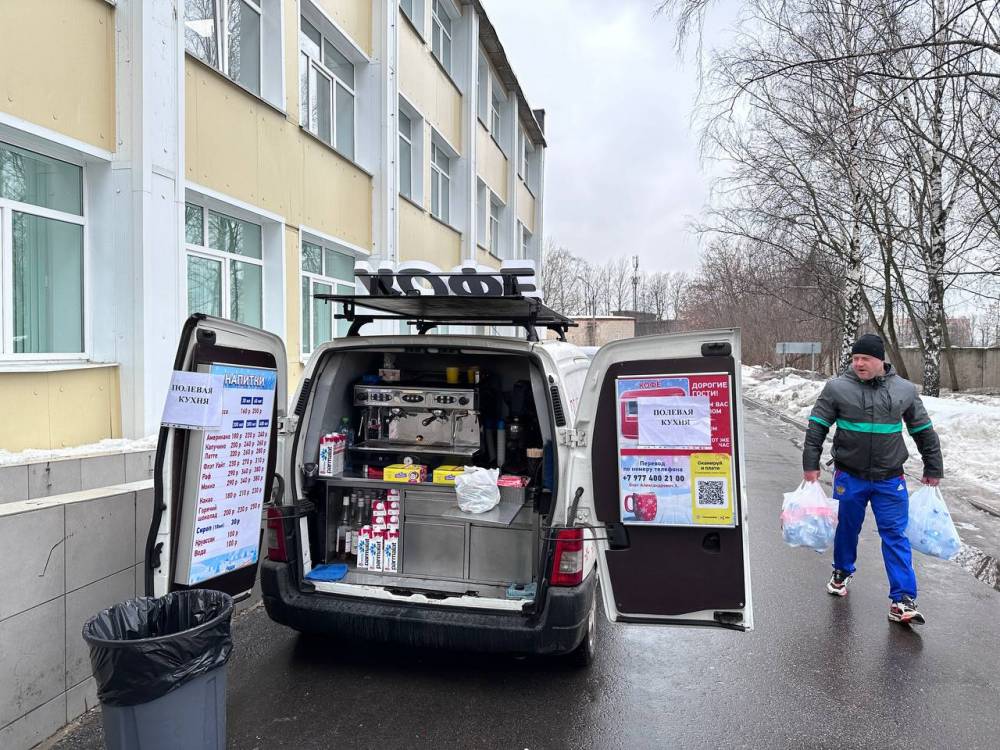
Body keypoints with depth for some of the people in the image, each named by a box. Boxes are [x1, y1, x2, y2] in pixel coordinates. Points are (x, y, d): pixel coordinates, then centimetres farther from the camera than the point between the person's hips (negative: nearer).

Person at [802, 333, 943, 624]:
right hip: (849, 477, -1)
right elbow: (817, 427, -2)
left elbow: (924, 431, 12)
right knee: (847, 528, 14)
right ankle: (842, 572, 39)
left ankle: (903, 601, 4)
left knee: (895, 535, 0)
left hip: (890, 480, 1)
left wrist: (933, 469, 15)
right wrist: (810, 465, -5)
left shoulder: (905, 390, 1)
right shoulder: (837, 388, -6)